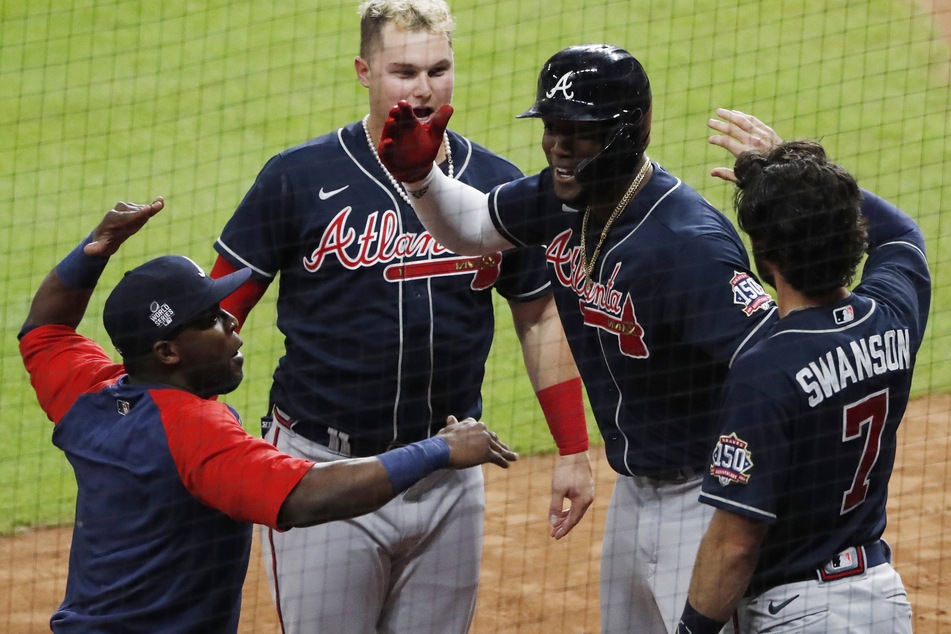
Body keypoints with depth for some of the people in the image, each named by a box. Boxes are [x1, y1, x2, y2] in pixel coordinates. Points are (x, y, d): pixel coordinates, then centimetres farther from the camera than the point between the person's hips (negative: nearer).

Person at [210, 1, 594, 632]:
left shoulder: (498, 187, 3)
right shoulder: (300, 178, -6)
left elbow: (540, 318, 12)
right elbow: (220, 309, -2)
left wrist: (573, 451, 8)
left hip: (449, 482, 3)